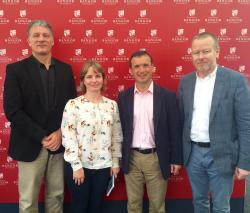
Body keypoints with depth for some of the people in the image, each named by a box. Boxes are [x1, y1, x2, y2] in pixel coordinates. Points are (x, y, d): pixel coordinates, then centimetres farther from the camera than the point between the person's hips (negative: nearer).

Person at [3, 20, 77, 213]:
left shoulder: (65, 69, 5)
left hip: (59, 144, 3)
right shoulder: (15, 69, -6)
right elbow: (12, 110, -12)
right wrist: (42, 138, -15)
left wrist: (60, 133, -10)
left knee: (56, 195, 16)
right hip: (30, 146, -3)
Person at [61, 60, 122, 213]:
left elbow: (117, 136, 7)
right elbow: (68, 137, -11)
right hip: (79, 165, -3)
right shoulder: (73, 105, -8)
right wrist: (76, 165, -13)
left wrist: (115, 162, 5)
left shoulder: (112, 105, 3)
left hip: (104, 166, 3)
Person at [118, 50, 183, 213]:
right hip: (131, 159, 2)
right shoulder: (124, 97, 1)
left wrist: (176, 160, -3)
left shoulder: (167, 96, -6)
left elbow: (175, 130, -4)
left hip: (157, 159, -2)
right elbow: (120, 129, 5)